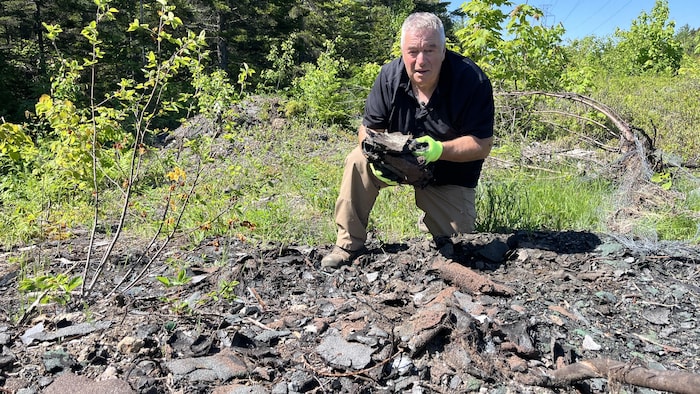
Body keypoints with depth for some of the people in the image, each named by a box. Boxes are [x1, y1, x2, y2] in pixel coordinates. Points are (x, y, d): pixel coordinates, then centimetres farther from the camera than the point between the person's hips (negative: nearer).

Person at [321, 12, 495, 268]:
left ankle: (432, 222, 29)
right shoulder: (390, 76, -17)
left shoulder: (473, 81, -25)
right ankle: (349, 244, -13)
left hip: (451, 174, -1)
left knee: (456, 235, -11)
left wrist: (438, 149, -39)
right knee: (359, 161, -25)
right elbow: (369, 129, -10)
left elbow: (483, 145, -23)